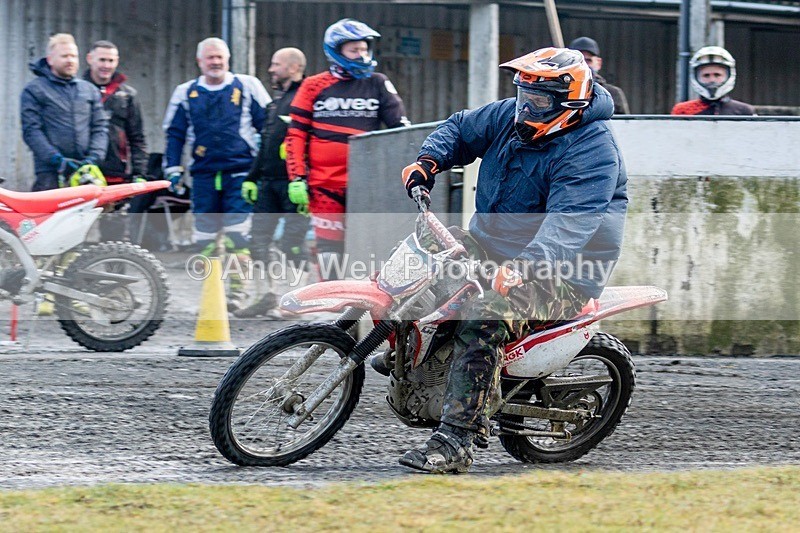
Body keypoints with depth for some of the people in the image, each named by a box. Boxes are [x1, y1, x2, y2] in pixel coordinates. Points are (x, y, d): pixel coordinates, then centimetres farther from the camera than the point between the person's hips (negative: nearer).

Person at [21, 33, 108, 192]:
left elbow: (100, 128, 16)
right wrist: (57, 159, -15)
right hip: (50, 173, -4)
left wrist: (94, 158, -4)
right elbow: (31, 131, -3)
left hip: (85, 171, 4)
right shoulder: (34, 91, 6)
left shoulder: (90, 90, 20)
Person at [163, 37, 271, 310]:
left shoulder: (247, 87, 7)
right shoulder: (186, 93, 14)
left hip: (240, 173, -3)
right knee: (205, 236, 2)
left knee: (238, 234, -11)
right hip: (203, 174, 3)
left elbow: (268, 125, 9)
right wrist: (173, 169, 7)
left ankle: (238, 288, -6)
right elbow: (174, 133, 16)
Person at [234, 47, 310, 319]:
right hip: (269, 182, 9)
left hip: (292, 183, -9)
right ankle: (266, 298, 10)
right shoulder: (277, 101, 21)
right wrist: (252, 177, 22)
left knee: (292, 244, -5)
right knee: (258, 238, 5)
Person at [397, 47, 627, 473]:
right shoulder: (509, 117, 5)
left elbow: (569, 223, -32)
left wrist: (523, 268, -47)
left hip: (559, 274, -9)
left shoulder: (591, 150, -19)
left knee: (481, 320, -32)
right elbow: (460, 130, 23)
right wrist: (429, 161, 1)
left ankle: (455, 442, -35)